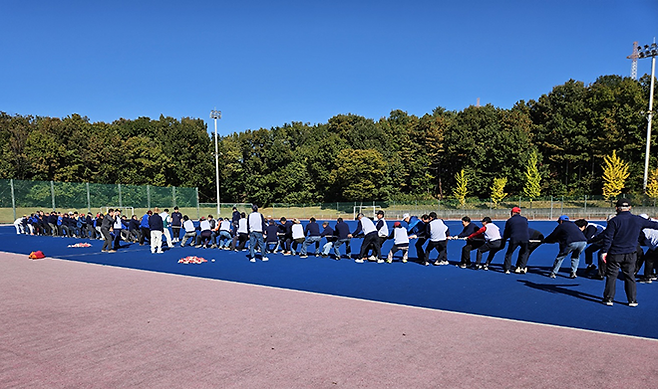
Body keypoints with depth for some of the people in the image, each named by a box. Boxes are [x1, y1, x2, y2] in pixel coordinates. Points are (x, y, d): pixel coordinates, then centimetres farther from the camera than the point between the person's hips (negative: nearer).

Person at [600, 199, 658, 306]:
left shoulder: (614, 221, -11)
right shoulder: (638, 220, 0)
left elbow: (607, 237, -12)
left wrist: (604, 251, -6)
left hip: (615, 254, -3)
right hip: (630, 254, 3)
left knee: (611, 276, 5)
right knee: (630, 276, 12)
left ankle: (608, 299, 9)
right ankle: (632, 300, 17)